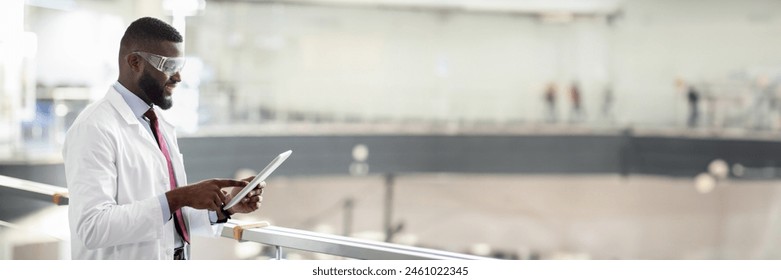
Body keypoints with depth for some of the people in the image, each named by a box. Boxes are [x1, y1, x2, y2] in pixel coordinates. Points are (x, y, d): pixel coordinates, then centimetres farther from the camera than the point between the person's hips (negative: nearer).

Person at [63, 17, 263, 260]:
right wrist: (178, 198, -25)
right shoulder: (94, 129, -14)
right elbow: (92, 226, -23)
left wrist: (222, 206, -2)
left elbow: (172, 220, 12)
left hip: (177, 256, 7)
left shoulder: (162, 126, 10)